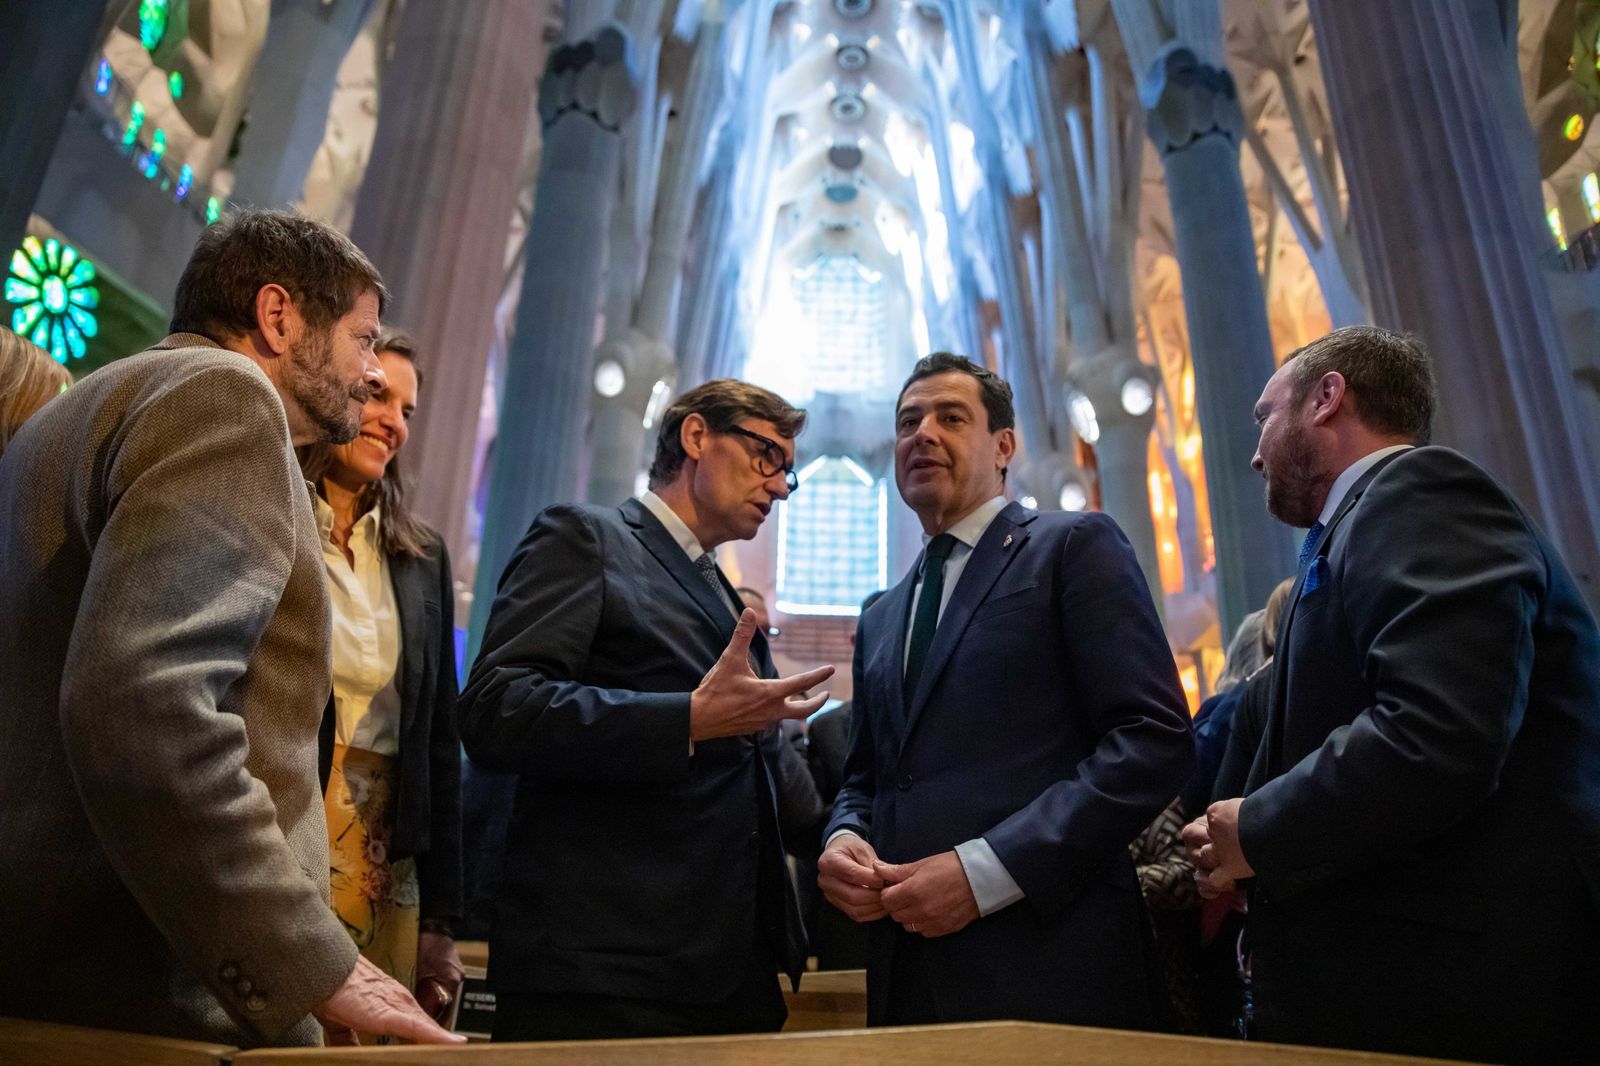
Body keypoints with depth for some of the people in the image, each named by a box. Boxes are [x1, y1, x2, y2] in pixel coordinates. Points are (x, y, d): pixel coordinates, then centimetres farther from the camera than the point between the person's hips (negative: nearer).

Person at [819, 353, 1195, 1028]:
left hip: (1050, 966, -6)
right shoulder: (880, 621, 16)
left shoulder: (1074, 547, -3)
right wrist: (845, 839, -2)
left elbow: (1157, 739, -12)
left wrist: (985, 869, -18)